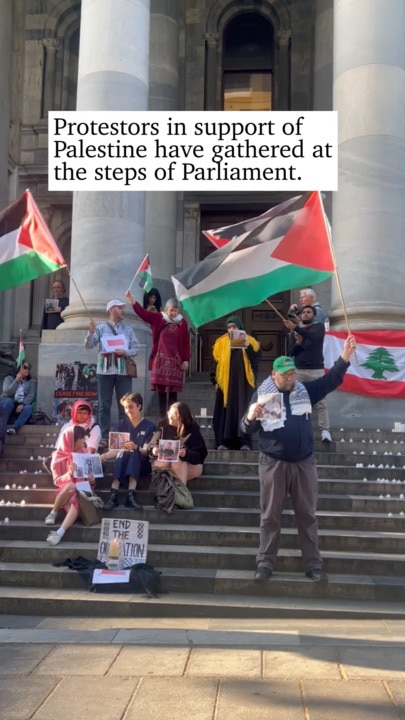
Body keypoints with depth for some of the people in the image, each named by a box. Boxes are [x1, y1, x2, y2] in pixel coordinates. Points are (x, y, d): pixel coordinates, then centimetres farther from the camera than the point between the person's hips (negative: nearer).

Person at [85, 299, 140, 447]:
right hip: (105, 370, -1)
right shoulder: (101, 328, 4)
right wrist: (91, 332, -20)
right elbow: (89, 346, -3)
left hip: (123, 370, 2)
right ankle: (104, 437, 6)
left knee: (124, 405, 3)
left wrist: (125, 353, -12)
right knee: (104, 405, 2)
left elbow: (136, 348, 6)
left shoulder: (128, 329, 9)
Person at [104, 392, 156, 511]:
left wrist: (136, 448, -30)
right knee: (122, 453, -33)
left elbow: (146, 451, -8)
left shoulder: (150, 426, 0)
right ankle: (113, 495, -46)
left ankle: (130, 495, -47)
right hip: (123, 460, 1)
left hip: (141, 464, -1)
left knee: (133, 454, -34)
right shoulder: (122, 424, 9)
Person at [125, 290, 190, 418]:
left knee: (173, 392, 0)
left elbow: (186, 343, 5)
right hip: (160, 361, 0)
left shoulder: (182, 323, 3)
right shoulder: (158, 318, 3)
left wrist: (186, 360, 1)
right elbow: (142, 312, -7)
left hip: (176, 361, 0)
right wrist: (131, 299, -19)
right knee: (161, 391, 0)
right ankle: (162, 419, 6)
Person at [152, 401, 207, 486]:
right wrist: (153, 450, -24)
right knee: (160, 462, -29)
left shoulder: (192, 429, -12)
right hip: (165, 462, 3)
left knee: (178, 462, -34)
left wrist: (186, 454, -35)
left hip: (190, 465, -3)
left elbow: (201, 454, -16)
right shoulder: (163, 425, -3)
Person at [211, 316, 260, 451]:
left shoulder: (250, 341, 5)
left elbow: (255, 360, -5)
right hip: (225, 382, 1)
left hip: (244, 382, -1)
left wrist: (248, 347, -18)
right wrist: (215, 380, -2)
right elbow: (215, 363, 5)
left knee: (244, 410, -3)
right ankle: (223, 442, 3)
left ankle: (244, 442, -1)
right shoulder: (221, 342, 6)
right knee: (225, 412, 0)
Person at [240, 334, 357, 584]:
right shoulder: (262, 394, -1)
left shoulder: (306, 391, 6)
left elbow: (331, 380, -2)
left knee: (307, 515, 8)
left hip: (304, 463, 3)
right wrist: (251, 417, -23)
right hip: (273, 464, -2)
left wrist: (345, 356, -15)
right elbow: (247, 429, 0)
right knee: (271, 515, 5)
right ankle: (265, 563, 12)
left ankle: (313, 565, 15)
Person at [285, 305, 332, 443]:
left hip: (316, 370, -3)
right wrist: (298, 343, -11)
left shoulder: (319, 327, 6)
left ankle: (325, 430, -7)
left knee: (320, 401, -6)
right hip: (298, 370, 3)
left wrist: (295, 327, -30)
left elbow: (312, 336, -18)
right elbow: (291, 352, 10)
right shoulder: (295, 331, 16)